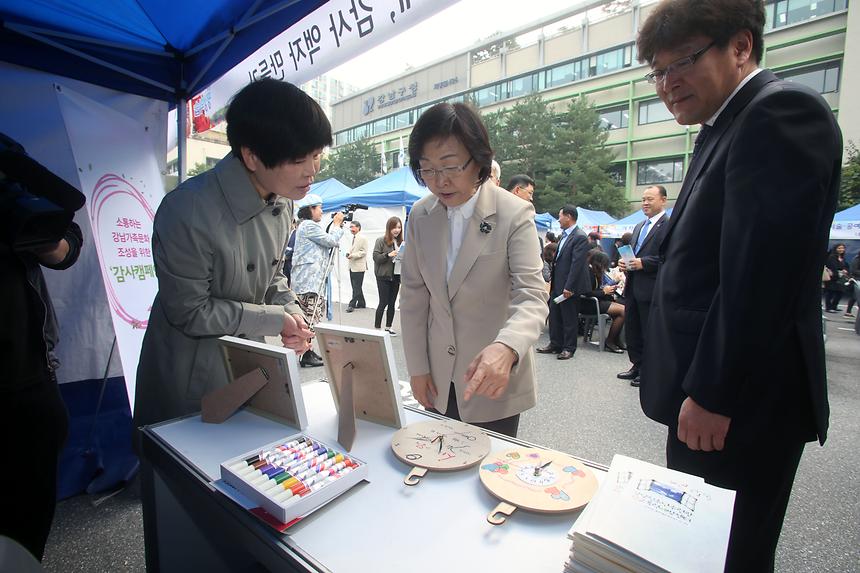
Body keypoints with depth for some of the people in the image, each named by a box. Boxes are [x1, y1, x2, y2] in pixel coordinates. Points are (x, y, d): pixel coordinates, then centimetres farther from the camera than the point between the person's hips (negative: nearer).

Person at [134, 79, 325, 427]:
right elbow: (190, 313, -21)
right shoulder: (188, 212, -28)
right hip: (190, 378, -6)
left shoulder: (281, 201, -5)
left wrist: (290, 310, -10)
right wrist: (276, 320, -18)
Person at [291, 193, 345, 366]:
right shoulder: (309, 226, -10)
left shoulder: (307, 225, 24)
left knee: (309, 318, 13)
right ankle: (307, 356, -2)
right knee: (309, 318, -8)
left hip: (312, 280, 11)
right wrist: (337, 224, 5)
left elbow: (327, 243, 22)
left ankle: (309, 352, 20)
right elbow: (332, 241, -9)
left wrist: (336, 225, 15)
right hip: (308, 281, -11)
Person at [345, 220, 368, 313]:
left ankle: (352, 304, -6)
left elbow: (364, 252, -13)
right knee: (355, 286, 12)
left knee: (357, 287, -6)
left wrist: (353, 255, -19)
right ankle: (361, 303, 19)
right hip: (352, 266, 9)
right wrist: (348, 254, 9)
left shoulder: (362, 238, -8)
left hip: (359, 267, -9)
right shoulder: (353, 238, 18)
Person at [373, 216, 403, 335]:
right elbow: (375, 257, -10)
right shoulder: (381, 241, -5)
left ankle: (388, 327, 21)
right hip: (383, 276, -4)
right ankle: (377, 327, 11)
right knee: (384, 302, -1)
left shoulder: (401, 242, 6)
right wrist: (388, 255, -22)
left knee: (392, 303, 10)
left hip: (396, 276, 4)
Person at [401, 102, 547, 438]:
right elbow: (414, 296, 1)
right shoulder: (420, 215, -3)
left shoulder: (515, 215, -15)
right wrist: (417, 368, 1)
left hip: (495, 381, -3)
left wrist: (506, 348, -41)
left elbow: (532, 297, -21)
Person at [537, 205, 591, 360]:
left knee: (569, 318, 4)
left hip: (569, 287, -9)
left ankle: (569, 348, 17)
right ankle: (555, 344, 27)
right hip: (557, 285, 9)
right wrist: (552, 279, 15)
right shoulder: (564, 235, 12)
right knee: (554, 315, 14)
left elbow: (577, 264, -20)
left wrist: (569, 287, -21)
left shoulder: (580, 237, -15)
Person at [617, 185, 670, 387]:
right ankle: (637, 365, 30)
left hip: (651, 289, -8)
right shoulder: (639, 226, 18)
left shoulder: (670, 225, -9)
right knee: (632, 330, 16)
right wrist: (624, 262, 6)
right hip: (633, 287, 8)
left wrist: (644, 263, -21)